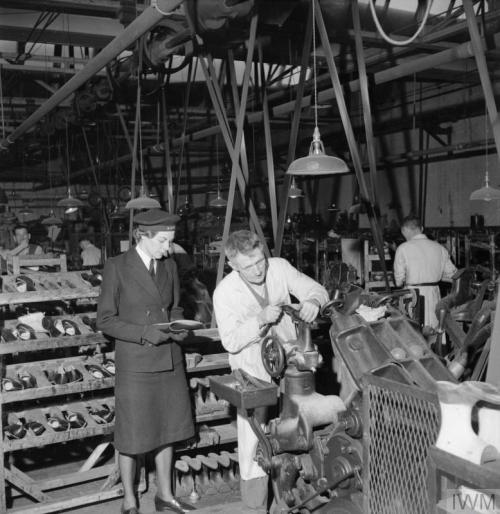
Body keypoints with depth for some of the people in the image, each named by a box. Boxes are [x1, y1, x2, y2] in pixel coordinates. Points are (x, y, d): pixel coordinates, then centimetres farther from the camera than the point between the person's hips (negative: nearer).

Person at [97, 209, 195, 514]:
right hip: (135, 363, -5)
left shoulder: (169, 266, 6)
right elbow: (105, 320, -9)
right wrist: (144, 334, -19)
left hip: (170, 361, 5)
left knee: (167, 428, 14)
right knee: (132, 434, 5)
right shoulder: (117, 267, -10)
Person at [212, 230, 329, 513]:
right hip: (253, 371, -3)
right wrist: (261, 320, -30)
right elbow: (231, 341, -17)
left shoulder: (280, 267, -10)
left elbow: (317, 289, -4)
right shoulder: (225, 292, -16)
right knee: (255, 435, 0)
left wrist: (312, 301, -28)